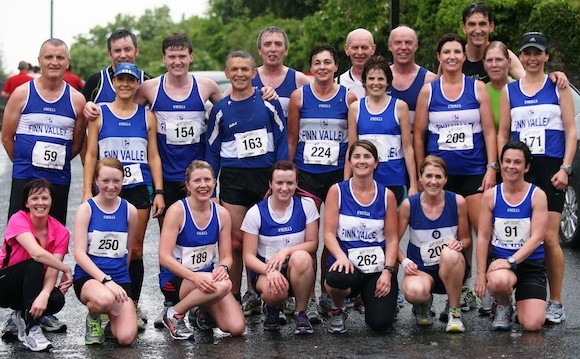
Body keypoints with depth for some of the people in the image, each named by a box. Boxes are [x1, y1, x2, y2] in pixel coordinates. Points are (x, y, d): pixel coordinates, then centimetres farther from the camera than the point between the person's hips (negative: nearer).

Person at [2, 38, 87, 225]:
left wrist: (57, 161, 7)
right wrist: (24, 162, 8)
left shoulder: (76, 99, 5)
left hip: (60, 179, 2)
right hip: (24, 177, -2)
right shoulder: (22, 94, 0)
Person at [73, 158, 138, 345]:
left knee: (126, 337, -20)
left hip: (119, 278, 3)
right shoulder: (86, 209, -3)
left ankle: (110, 315, 18)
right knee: (105, 299, -39)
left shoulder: (129, 210, 6)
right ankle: (93, 319, 0)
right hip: (88, 276, -2)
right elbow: (79, 254, -11)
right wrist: (105, 280, -22)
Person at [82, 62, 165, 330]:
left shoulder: (147, 117, 10)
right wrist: (87, 192, -4)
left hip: (139, 189, 1)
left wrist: (158, 192, 3)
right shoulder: (99, 115, 6)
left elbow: (154, 157, 10)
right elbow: (90, 155, 4)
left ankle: (133, 307, 12)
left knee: (135, 250, 2)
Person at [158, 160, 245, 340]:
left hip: (207, 277, 5)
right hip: (175, 279, -5)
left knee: (237, 328, -16)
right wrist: (194, 276, -31)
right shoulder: (177, 211, -12)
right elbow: (164, 256, -17)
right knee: (223, 285, -35)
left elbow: (226, 256, 7)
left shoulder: (221, 214, 2)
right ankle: (174, 314, -11)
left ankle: (204, 309, 16)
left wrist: (223, 268, -19)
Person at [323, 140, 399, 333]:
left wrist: (387, 271, -9)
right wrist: (341, 257, -23)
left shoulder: (387, 195, 6)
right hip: (347, 264, -2)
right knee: (336, 278, -40)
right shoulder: (337, 191, 2)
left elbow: (392, 239, 6)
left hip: (378, 267, 2)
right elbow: (329, 233, -4)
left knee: (380, 323, -18)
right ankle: (338, 309, -1)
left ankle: (368, 296, 22)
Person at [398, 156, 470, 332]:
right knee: (414, 291, -36)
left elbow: (466, 238, 6)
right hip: (420, 270, 0)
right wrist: (404, 261, -16)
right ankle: (423, 305, 8)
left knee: (450, 254, -37)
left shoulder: (457, 202, -4)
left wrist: (460, 244, -16)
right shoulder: (409, 205, -6)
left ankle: (454, 311, -12)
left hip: (452, 269, 0)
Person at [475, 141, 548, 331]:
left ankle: (521, 303, 25)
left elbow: (536, 237, -11)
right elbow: (483, 237, 2)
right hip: (500, 259, 0)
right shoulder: (490, 195, 1)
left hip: (532, 263, 0)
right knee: (498, 281, -39)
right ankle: (503, 306, 0)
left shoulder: (537, 195, -4)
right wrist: (481, 274, -5)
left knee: (532, 324, -14)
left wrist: (511, 260, -23)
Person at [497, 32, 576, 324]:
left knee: (548, 238, -8)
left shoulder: (558, 87, 7)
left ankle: (555, 303, 1)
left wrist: (565, 168, -6)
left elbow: (571, 130, 3)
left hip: (551, 170, -3)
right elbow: (503, 133, 13)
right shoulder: (509, 91, 13)